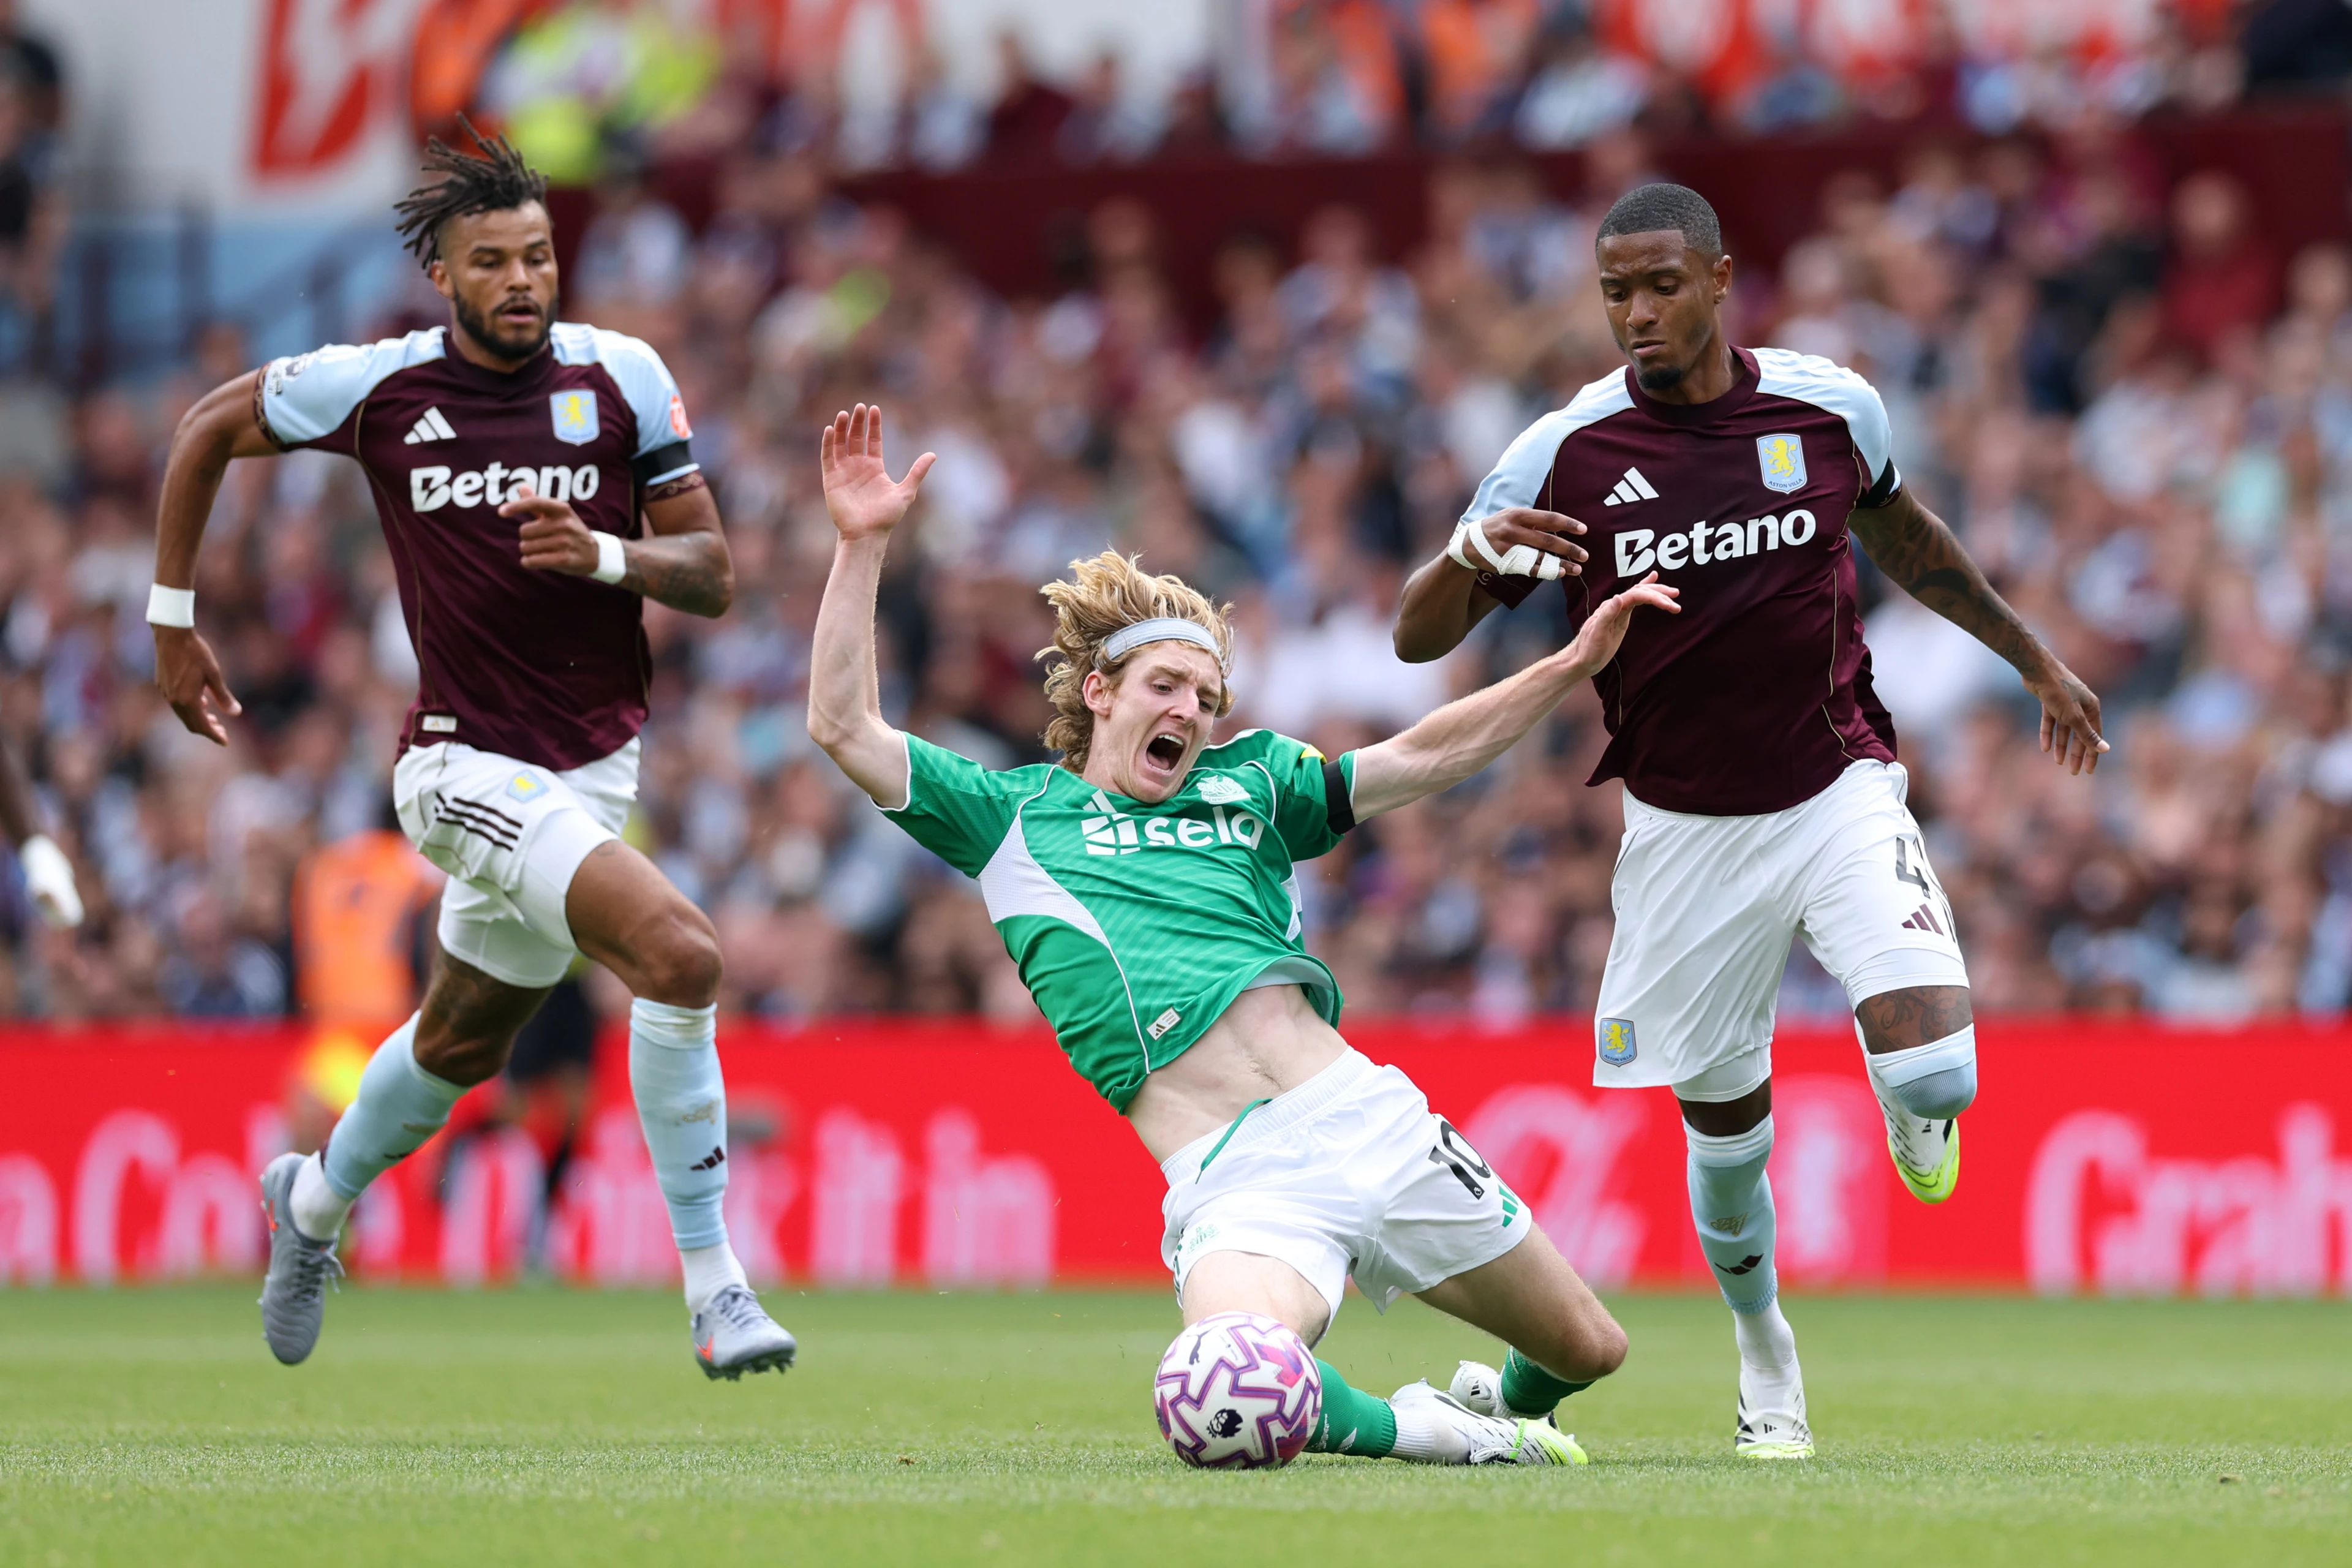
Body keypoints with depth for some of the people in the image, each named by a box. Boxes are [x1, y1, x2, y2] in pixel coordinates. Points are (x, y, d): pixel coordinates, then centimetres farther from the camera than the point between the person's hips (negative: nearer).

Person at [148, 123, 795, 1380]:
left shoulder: (621, 376, -3)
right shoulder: (378, 385, -9)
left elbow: (712, 576, -1)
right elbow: (208, 429, 8)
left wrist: (604, 555, -21)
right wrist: (172, 622, 8)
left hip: (596, 761, 5)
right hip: (467, 767, -5)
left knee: (464, 1042, 23)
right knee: (681, 955, -26)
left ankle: (315, 1201, 53)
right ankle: (712, 1286, -18)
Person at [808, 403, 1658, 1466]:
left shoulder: (1248, 788, 22)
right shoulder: (1013, 818, 14)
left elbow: (1418, 760, 17)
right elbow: (844, 729, 7)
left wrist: (1573, 666, 6)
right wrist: (862, 545, 0)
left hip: (1365, 1120, 4)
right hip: (1232, 1181, -4)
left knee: (1588, 1353, 8)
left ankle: (1501, 1410, 44)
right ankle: (1406, 1431, -4)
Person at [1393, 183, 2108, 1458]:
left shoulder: (1830, 407, -5)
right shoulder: (1564, 454, -10)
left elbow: (1900, 534, 17)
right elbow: (1417, 636, -8)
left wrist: (2033, 657, 27)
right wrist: (1472, 552, -31)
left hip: (1838, 791, 0)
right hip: (1684, 831, 0)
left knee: (1934, 1076, -20)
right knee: (1722, 1117, 6)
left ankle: (1915, 1113, 21)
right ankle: (1766, 1366, 33)